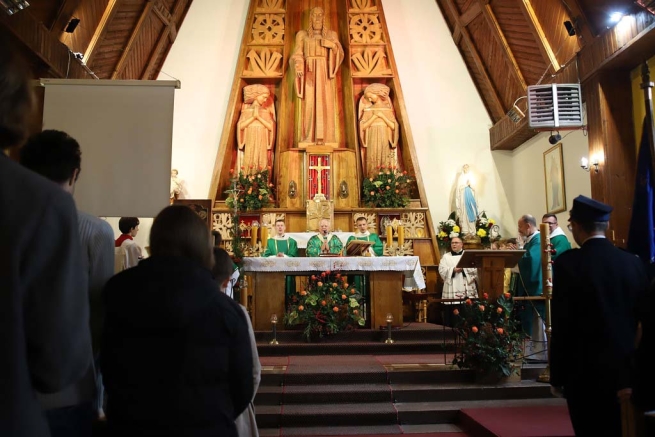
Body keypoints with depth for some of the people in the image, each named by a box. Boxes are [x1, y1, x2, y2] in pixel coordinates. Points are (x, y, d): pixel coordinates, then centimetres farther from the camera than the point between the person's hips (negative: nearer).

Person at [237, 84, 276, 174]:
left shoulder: (266, 111, 10)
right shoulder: (246, 110, 8)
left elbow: (271, 127, -1)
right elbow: (240, 126, -2)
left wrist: (259, 117, -8)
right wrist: (253, 117, -10)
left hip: (262, 144, 1)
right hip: (249, 143, -1)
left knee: (261, 166, -6)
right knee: (248, 165, -7)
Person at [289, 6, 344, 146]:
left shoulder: (331, 34, 15)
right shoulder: (302, 34, 12)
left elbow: (340, 53, 3)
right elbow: (297, 54, 1)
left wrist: (331, 44, -16)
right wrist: (298, 68, -18)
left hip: (325, 72, 1)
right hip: (309, 72, -1)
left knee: (326, 103, -7)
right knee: (309, 103, -9)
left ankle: (326, 137, -9)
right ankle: (309, 137, -11)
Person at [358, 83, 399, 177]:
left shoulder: (387, 109, 10)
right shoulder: (368, 110, 8)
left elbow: (393, 126, 2)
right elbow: (363, 126, -2)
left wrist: (382, 116, -7)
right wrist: (374, 116, -9)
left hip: (385, 141, 1)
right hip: (372, 141, -1)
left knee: (385, 164, -5)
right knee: (373, 163, -8)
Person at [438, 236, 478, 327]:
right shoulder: (446, 256, 13)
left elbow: (475, 269, -1)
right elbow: (442, 271, -2)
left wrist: (463, 268, -14)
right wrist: (453, 270, -16)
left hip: (467, 291, 0)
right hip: (451, 291, 0)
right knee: (451, 315, -3)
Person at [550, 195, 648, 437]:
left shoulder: (568, 263, -14)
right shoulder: (634, 262, 0)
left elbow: (561, 326, -14)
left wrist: (557, 377, -4)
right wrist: (634, 373, 13)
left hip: (585, 372, -5)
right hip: (626, 371, 5)